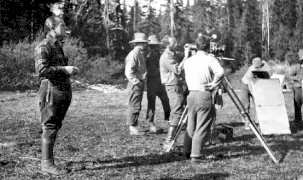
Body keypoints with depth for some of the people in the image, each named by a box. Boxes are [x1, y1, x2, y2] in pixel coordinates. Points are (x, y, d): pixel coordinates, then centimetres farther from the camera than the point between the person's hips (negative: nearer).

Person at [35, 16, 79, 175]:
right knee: (50, 128, -6)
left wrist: (70, 71, 12)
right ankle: (47, 163, -1)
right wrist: (64, 69, -21)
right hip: (51, 91, -9)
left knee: (55, 127, 12)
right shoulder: (43, 47, -10)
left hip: (63, 91, 9)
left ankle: (46, 160, 21)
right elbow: (41, 70, -22)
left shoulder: (58, 46, 19)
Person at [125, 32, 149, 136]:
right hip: (135, 84, -10)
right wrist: (136, 81, -25)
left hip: (140, 84, 10)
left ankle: (134, 127, 21)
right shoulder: (133, 54, -15)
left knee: (136, 107, 14)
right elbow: (128, 72, -20)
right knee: (134, 106, -6)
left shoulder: (141, 54, 15)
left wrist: (143, 81, 12)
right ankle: (132, 128, -2)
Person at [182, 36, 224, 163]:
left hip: (191, 94, 6)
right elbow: (220, 72, -23)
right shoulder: (210, 59, -7)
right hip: (204, 95, -6)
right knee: (202, 128, -1)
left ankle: (187, 151, 25)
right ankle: (196, 155, -2)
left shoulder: (188, 61, 10)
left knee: (191, 125, 18)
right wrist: (213, 83, -12)